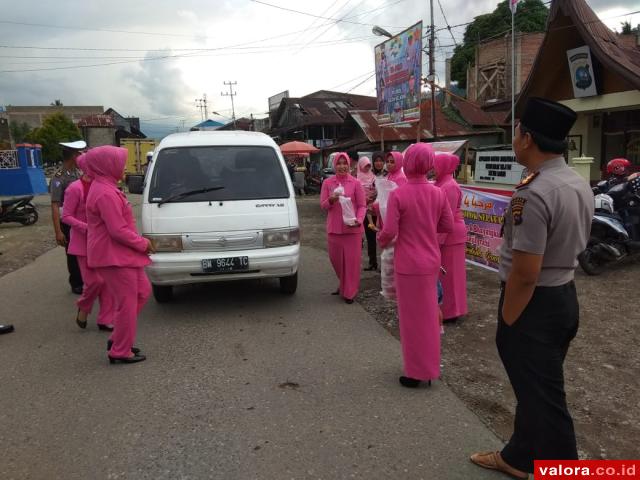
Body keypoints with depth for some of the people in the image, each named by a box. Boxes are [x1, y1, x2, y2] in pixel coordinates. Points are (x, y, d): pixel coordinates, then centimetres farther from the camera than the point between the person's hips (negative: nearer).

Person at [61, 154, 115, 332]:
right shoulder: (75, 188, -13)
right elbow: (66, 217, -11)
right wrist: (86, 228, -21)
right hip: (84, 243, -6)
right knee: (94, 280, -7)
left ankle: (105, 320, 16)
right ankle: (82, 310, 23)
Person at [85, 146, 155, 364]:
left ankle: (118, 338, 27)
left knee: (143, 292, 19)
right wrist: (143, 243, -10)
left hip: (121, 254, 11)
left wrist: (140, 242, 11)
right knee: (127, 304, -1)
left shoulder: (105, 188, 13)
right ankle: (121, 351, 13)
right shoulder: (106, 194, -21)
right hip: (113, 256, -11)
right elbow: (118, 231, -23)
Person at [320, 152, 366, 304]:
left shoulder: (355, 183, -2)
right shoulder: (327, 183, 4)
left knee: (352, 260, 0)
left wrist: (359, 220, -18)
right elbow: (323, 205, 4)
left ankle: (350, 292, 15)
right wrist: (331, 200, -17)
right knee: (335, 259, 11)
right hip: (334, 228, 3)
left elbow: (362, 205, -1)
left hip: (352, 229, -2)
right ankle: (343, 285, 38)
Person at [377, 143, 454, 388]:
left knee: (412, 317, 7)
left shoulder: (398, 195, -16)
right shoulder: (438, 193, -1)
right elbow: (447, 226, 5)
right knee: (428, 314, 19)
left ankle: (417, 372, 18)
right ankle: (429, 366, 34)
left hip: (408, 264, -5)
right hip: (431, 260, 5)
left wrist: (381, 240, 3)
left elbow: (389, 231, -18)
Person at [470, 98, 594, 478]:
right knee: (537, 388, 22)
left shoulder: (533, 194, -26)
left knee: (542, 397, 7)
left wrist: (506, 320, -12)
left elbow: (525, 274, -25)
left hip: (535, 303, -10)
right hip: (565, 295, 10)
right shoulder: (581, 185, 5)